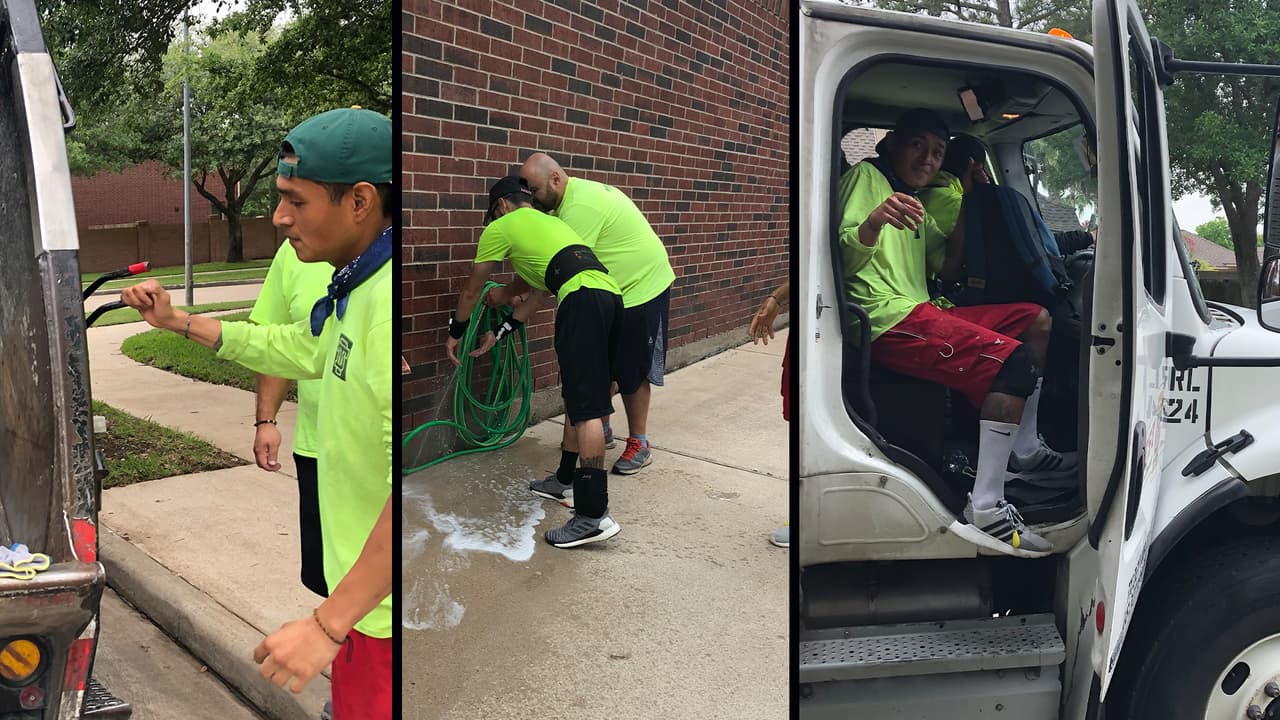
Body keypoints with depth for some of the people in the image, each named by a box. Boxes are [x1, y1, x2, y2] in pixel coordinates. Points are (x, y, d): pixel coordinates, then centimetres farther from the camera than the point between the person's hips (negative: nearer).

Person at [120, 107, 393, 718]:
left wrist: (329, 624, -28)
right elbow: (301, 348, 28)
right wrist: (179, 322, 26)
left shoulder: (389, 301, -27)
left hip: (383, 614, -9)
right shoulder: (358, 287, 7)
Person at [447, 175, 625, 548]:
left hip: (583, 300, -8)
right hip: (612, 296, 9)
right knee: (578, 397, 20)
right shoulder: (548, 222, 36)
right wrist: (499, 333, 42)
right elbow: (539, 292, 37)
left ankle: (594, 515, -16)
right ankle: (566, 482, 32)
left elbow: (472, 292, 23)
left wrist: (456, 332, 39)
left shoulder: (502, 227, 14)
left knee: (587, 407, -13)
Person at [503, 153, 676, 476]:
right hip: (612, 292, 9)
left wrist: (505, 293, -20)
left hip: (642, 289, -9)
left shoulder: (581, 206, -29)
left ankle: (639, 444, 11)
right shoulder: (571, 198, 2)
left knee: (632, 371, -1)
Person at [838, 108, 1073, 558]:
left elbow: (946, 271, 22)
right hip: (890, 318, -10)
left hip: (921, 312, 10)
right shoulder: (866, 177, -1)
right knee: (1016, 360, -25)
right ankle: (985, 511, -33)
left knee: (1036, 319, 14)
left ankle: (1022, 451, 18)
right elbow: (844, 262, -16)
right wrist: (873, 222, -37)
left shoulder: (914, 204, 27)